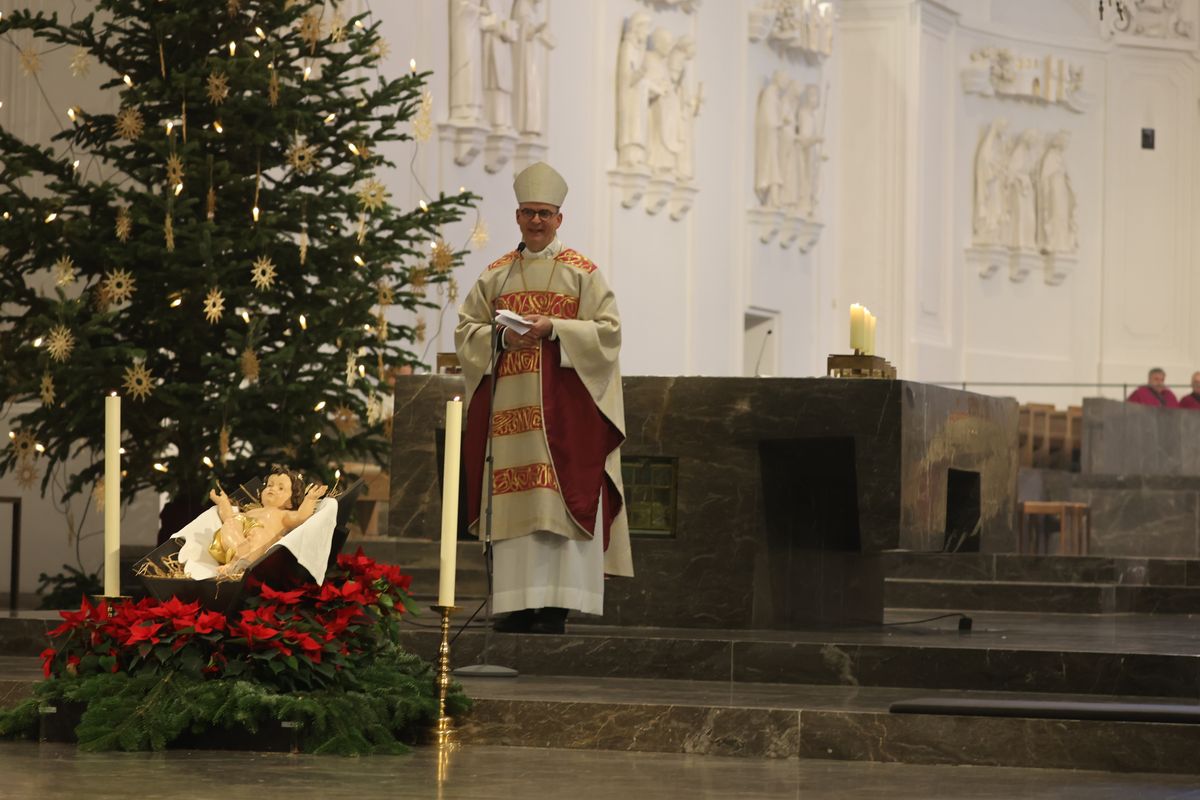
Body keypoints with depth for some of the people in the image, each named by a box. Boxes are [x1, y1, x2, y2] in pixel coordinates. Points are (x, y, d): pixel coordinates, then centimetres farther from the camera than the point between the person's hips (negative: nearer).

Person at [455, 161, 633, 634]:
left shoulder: (581, 272, 5)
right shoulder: (496, 275, 14)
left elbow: (607, 330, -2)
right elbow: (466, 328, 10)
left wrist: (553, 329, -14)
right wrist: (502, 336, -9)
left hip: (562, 407, -3)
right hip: (509, 405, 3)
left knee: (558, 501, -9)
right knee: (513, 502, -2)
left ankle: (556, 608, -11)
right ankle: (520, 606, -1)